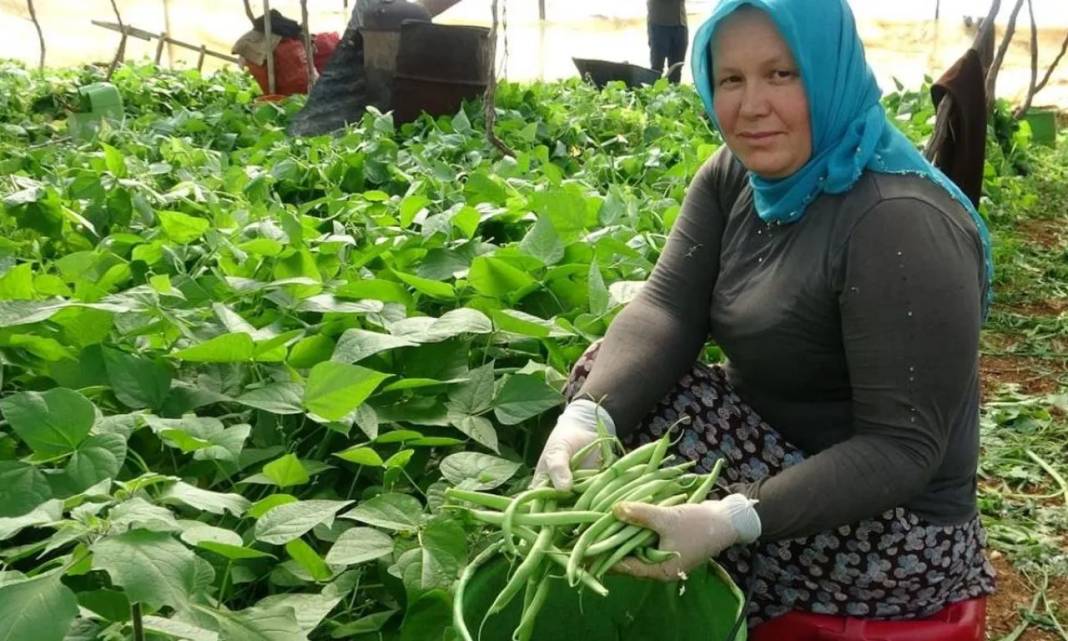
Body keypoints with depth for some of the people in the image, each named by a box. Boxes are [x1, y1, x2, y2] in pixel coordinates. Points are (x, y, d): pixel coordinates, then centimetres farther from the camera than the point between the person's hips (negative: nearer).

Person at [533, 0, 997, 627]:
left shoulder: (901, 225, -26)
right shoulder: (735, 176, -1)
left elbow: (903, 449, -27)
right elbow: (667, 309, -13)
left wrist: (733, 522, -39)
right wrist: (586, 416, -32)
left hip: (889, 529, -7)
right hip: (782, 449, 7)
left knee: (652, 414, -21)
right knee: (612, 371, -4)